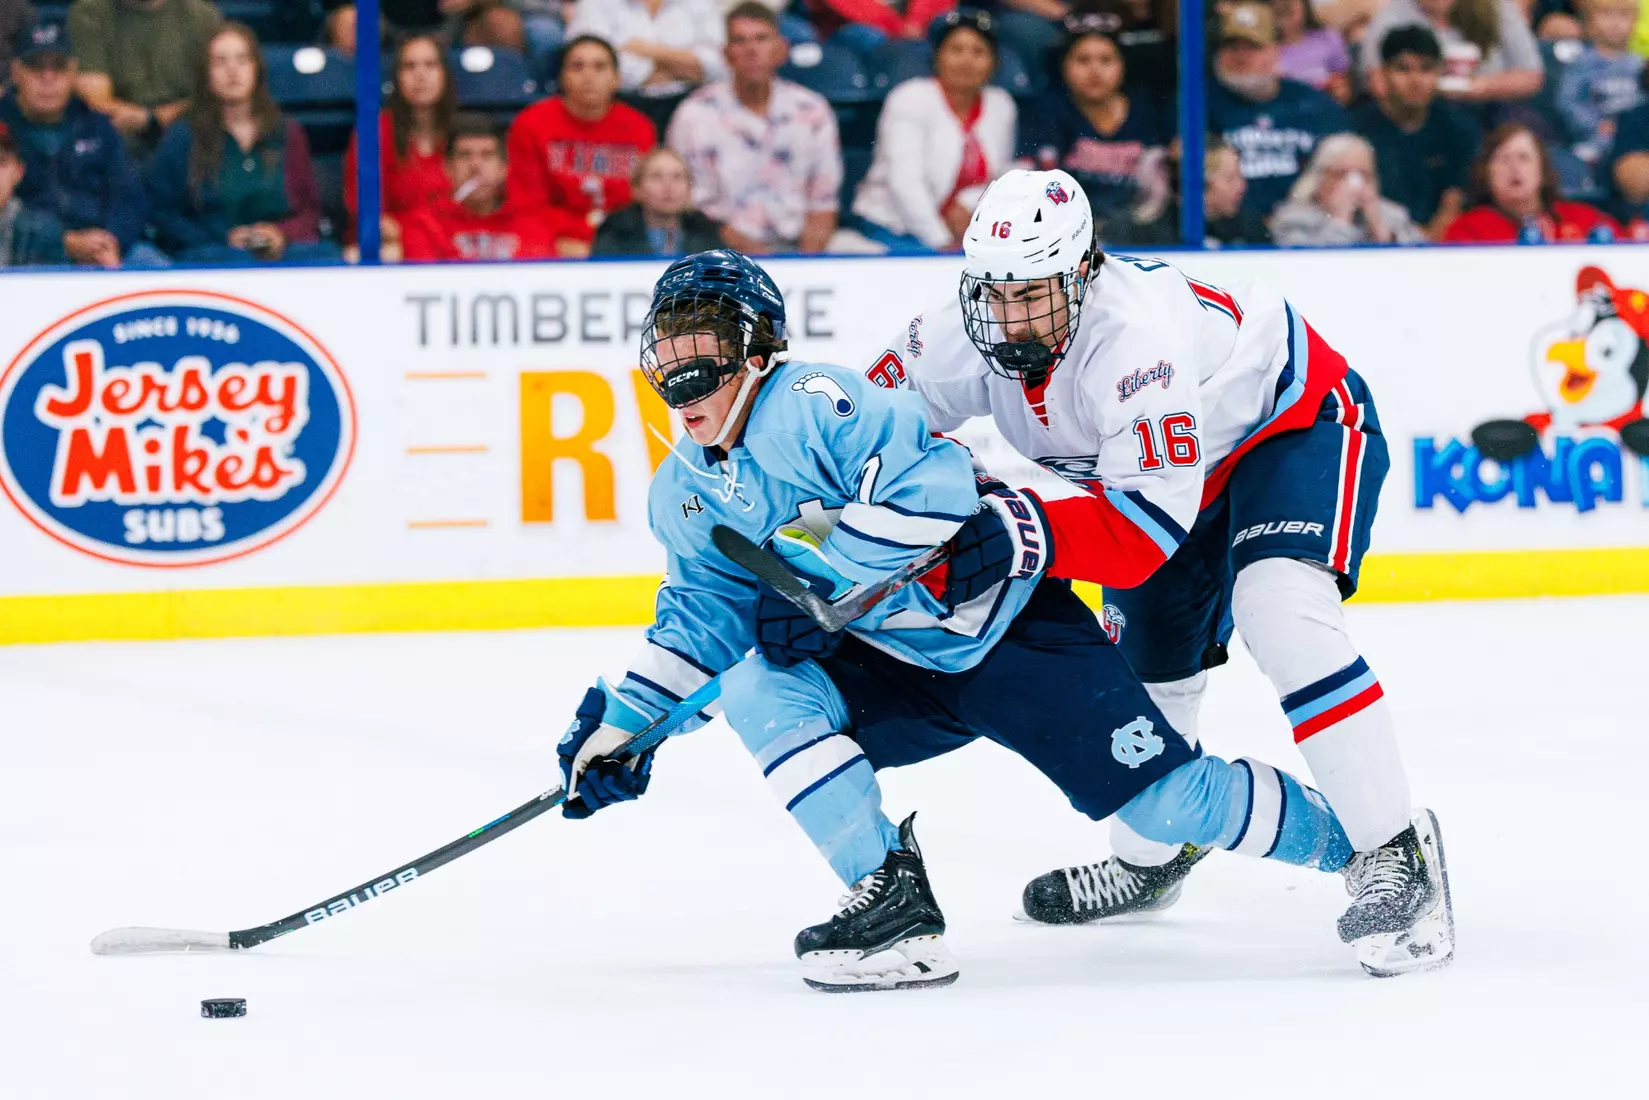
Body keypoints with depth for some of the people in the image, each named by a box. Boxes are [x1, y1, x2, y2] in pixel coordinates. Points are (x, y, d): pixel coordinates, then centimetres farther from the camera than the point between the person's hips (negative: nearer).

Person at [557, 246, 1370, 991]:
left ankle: (1344, 836, 14)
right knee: (755, 691, -16)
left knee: (1165, 798, -11)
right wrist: (624, 723, 5)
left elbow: (931, 480, -33)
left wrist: (818, 566, -31)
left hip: (1007, 621, -8)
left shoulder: (813, 404, -22)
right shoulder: (684, 497, 5)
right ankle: (891, 902, -15)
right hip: (896, 666, 8)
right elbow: (702, 616, 14)